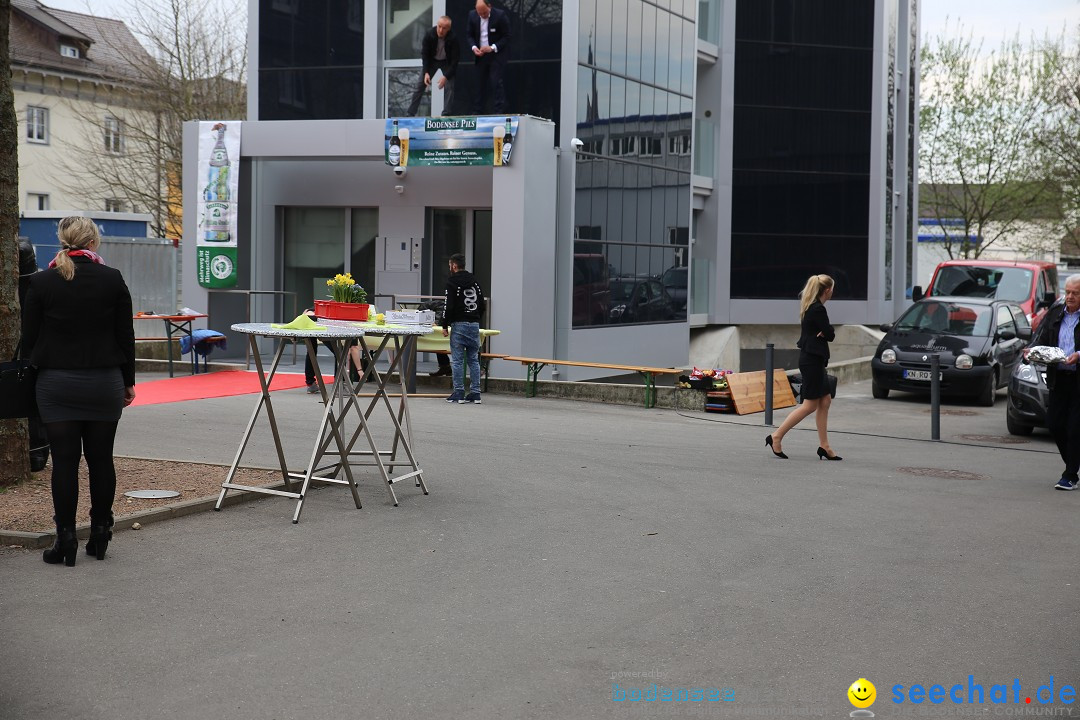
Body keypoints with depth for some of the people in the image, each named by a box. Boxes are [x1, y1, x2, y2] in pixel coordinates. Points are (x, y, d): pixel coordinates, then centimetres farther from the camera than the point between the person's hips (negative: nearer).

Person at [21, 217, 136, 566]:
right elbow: (126, 336, 0)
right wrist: (128, 381, 10)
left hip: (57, 384, -1)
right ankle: (100, 533, 16)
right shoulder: (112, 280, -4)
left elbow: (29, 337, 0)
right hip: (104, 383, 1)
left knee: (64, 461, 2)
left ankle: (66, 539, 2)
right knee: (101, 458, 10)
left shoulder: (42, 282, -5)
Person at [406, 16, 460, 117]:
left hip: (447, 62, -2)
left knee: (449, 86, -18)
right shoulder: (429, 35, -26)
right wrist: (426, 73, -23)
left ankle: (447, 115, -13)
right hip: (432, 60, 2)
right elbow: (425, 54, -14)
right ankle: (411, 114, 2)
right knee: (420, 85, -3)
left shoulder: (453, 39, -30)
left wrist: (446, 76, -33)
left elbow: (455, 59, -25)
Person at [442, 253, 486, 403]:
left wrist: (445, 326, -6)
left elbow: (449, 306, -13)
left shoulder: (452, 282, -6)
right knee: (474, 359, 8)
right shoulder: (475, 281, 14)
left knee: (457, 360, -1)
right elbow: (482, 305, 13)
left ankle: (459, 392, -2)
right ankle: (475, 393, 7)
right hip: (474, 324, 6)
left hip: (459, 325, -6)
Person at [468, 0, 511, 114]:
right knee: (480, 83, 6)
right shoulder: (472, 15, 0)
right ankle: (478, 112, 12)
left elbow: (506, 37, -9)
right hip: (481, 55, 4)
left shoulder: (500, 15, -14)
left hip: (497, 54, -4)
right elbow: (470, 35, 10)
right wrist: (474, 47, -10)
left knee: (496, 82, -13)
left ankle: (500, 112, -11)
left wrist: (493, 48, -20)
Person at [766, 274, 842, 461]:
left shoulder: (809, 305, 8)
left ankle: (824, 447, 12)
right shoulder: (818, 309, -18)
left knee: (825, 400, 11)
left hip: (811, 357, 10)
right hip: (812, 359, -10)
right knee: (810, 405, -5)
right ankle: (777, 437, -3)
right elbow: (830, 335, -16)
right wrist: (826, 332, 8)